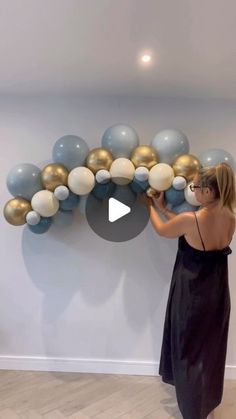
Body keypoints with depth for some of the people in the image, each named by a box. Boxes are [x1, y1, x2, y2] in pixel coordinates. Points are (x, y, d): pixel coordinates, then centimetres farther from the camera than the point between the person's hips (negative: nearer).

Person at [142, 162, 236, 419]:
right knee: (211, 350, 24)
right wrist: (163, 208, 13)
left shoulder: (190, 219, -25)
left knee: (189, 352, 14)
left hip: (191, 295, -6)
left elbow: (161, 230, -4)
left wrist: (151, 207, 15)